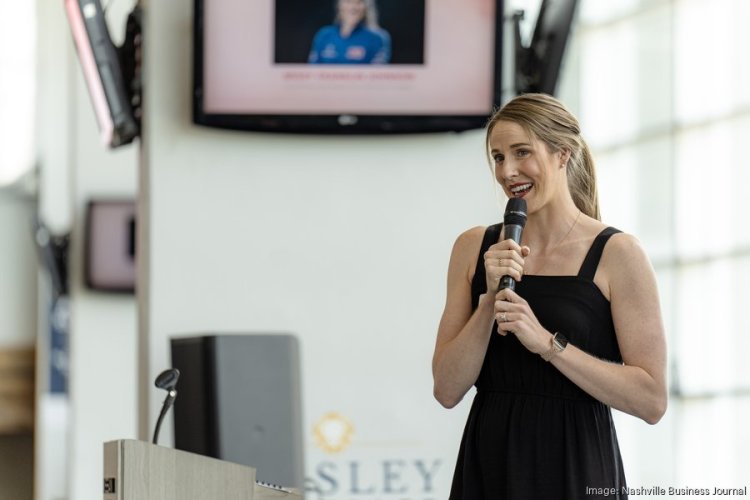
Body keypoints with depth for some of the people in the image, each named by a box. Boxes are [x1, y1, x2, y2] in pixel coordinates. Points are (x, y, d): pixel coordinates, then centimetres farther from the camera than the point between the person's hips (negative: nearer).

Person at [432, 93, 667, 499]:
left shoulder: (616, 253, -6)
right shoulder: (474, 248, 4)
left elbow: (651, 401, -12)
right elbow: (447, 391, 0)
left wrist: (548, 343, -17)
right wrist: (490, 301, -12)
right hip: (488, 466, 3)